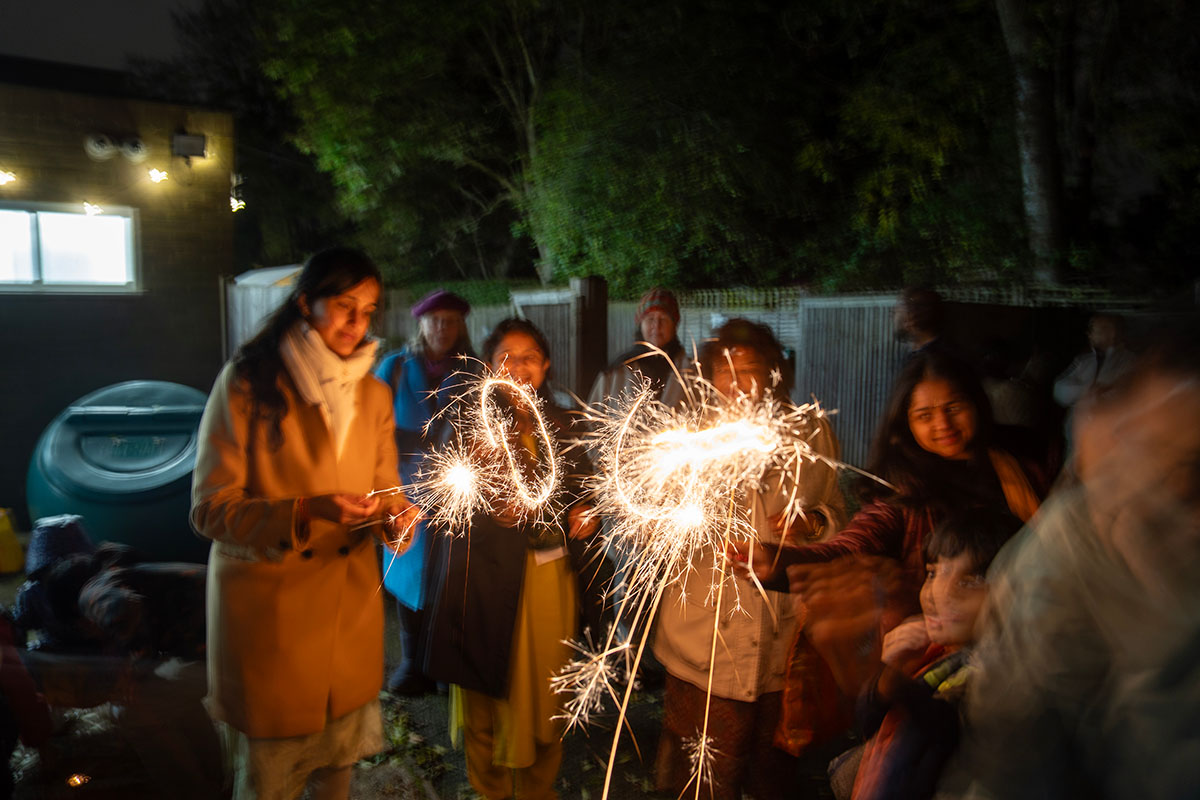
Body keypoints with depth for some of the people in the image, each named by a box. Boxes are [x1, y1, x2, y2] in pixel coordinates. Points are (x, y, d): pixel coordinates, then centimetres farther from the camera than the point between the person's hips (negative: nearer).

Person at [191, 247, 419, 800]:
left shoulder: (374, 396, 7)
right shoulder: (246, 383, -9)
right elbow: (210, 508, -12)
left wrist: (394, 514, -13)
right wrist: (306, 512, -26)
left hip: (350, 607, 4)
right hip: (266, 605, -4)